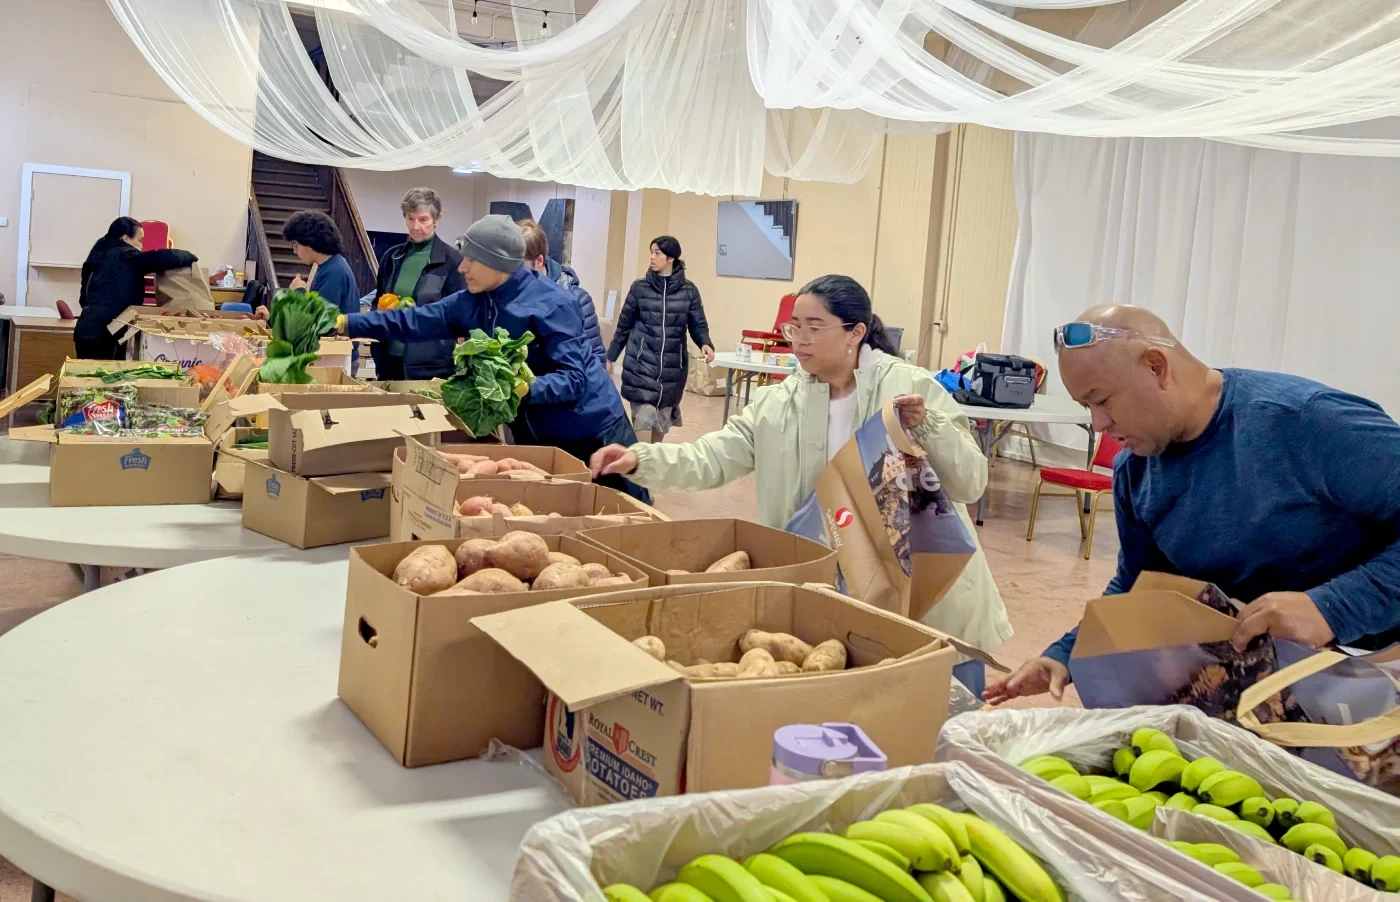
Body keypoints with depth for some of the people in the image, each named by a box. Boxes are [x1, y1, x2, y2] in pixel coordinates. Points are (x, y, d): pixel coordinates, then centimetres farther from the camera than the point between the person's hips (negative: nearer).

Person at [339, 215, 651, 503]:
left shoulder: (551, 304, -23)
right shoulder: (471, 303, -3)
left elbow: (573, 378, -26)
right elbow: (416, 321, -1)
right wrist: (345, 323, -4)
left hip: (589, 427, -6)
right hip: (534, 433, 6)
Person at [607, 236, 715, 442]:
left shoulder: (689, 291, 1)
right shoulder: (640, 287, 0)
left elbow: (698, 324, 3)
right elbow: (624, 326, 7)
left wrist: (705, 344, -18)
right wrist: (610, 357, 10)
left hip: (673, 366, 2)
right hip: (642, 364, -2)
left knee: (663, 417, 12)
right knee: (643, 417, -10)